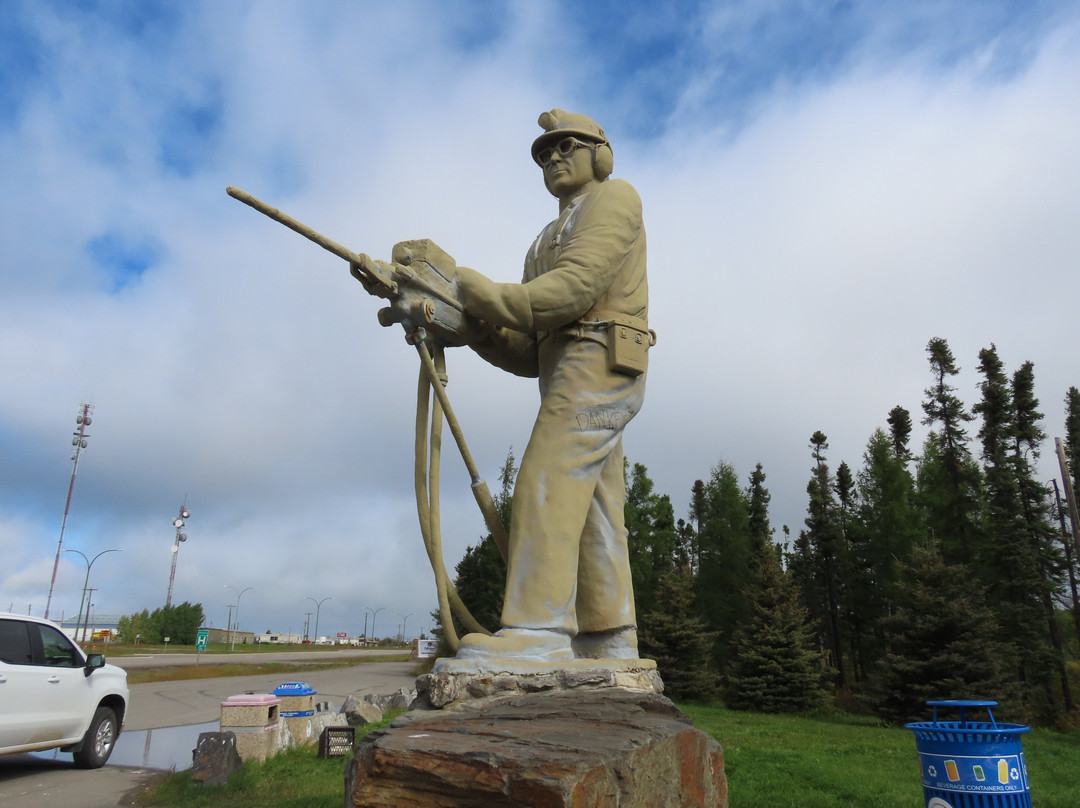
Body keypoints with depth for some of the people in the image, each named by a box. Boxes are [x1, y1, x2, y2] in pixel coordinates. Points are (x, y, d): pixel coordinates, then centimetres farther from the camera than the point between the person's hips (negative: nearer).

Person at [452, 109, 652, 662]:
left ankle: (539, 629, -26)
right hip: (570, 375, 9)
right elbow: (529, 352, 20)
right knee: (594, 515, 2)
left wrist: (485, 297, -9)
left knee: (547, 485, -22)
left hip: (596, 362, -9)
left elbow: (575, 285, -13)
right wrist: (476, 328, 3)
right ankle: (609, 644, 2)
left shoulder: (613, 197, 8)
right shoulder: (550, 242, 32)